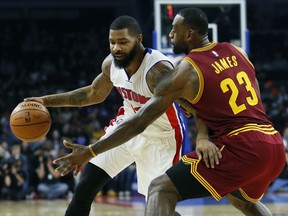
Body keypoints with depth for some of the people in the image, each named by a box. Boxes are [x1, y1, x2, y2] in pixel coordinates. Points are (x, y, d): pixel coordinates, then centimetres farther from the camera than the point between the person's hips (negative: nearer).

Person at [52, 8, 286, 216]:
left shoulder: (185, 72, -4)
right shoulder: (236, 51, 14)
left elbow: (139, 122, -4)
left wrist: (90, 152, 2)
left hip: (241, 148, -7)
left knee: (161, 188, -5)